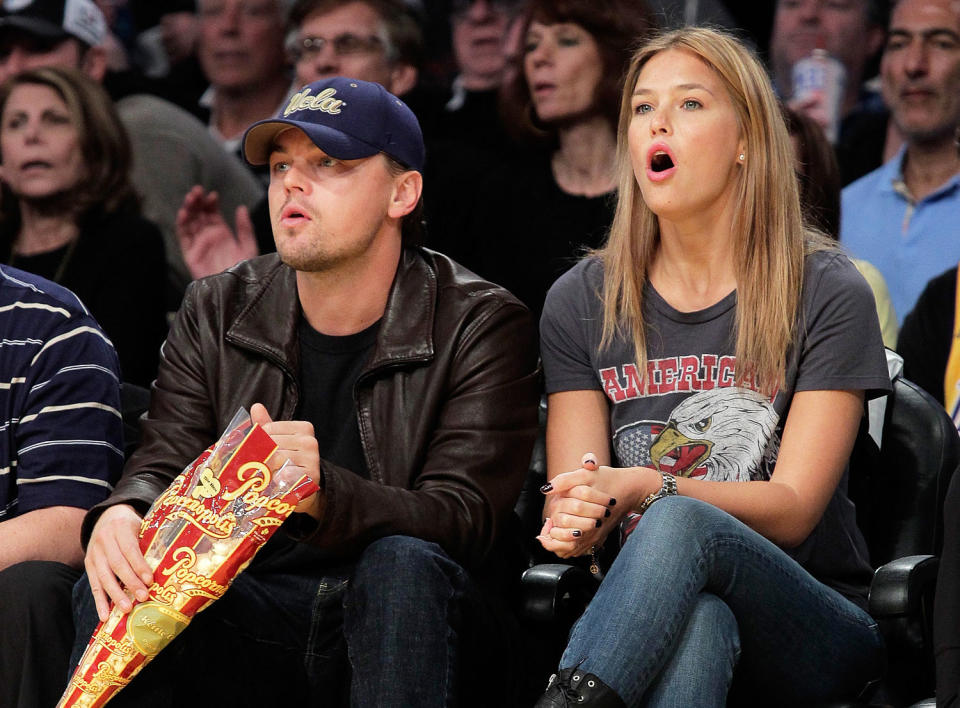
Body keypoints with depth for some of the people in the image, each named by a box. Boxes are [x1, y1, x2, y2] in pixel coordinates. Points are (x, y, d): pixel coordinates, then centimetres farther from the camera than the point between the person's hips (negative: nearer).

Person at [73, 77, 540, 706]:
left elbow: (462, 519, -16)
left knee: (404, 564, -36)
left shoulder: (481, 325, -5)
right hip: (251, 602, 2)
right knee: (116, 576, -25)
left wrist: (323, 493, -38)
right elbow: (163, 466, 2)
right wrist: (121, 514, -26)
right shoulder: (216, 313, 9)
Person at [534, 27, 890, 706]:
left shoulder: (827, 293, -1)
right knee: (697, 618, -41)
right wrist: (577, 521, -23)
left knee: (680, 523, -38)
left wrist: (645, 488, -25)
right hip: (653, 612, 1)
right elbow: (572, 494, 3)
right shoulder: (583, 301, 9)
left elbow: (793, 509, -8)